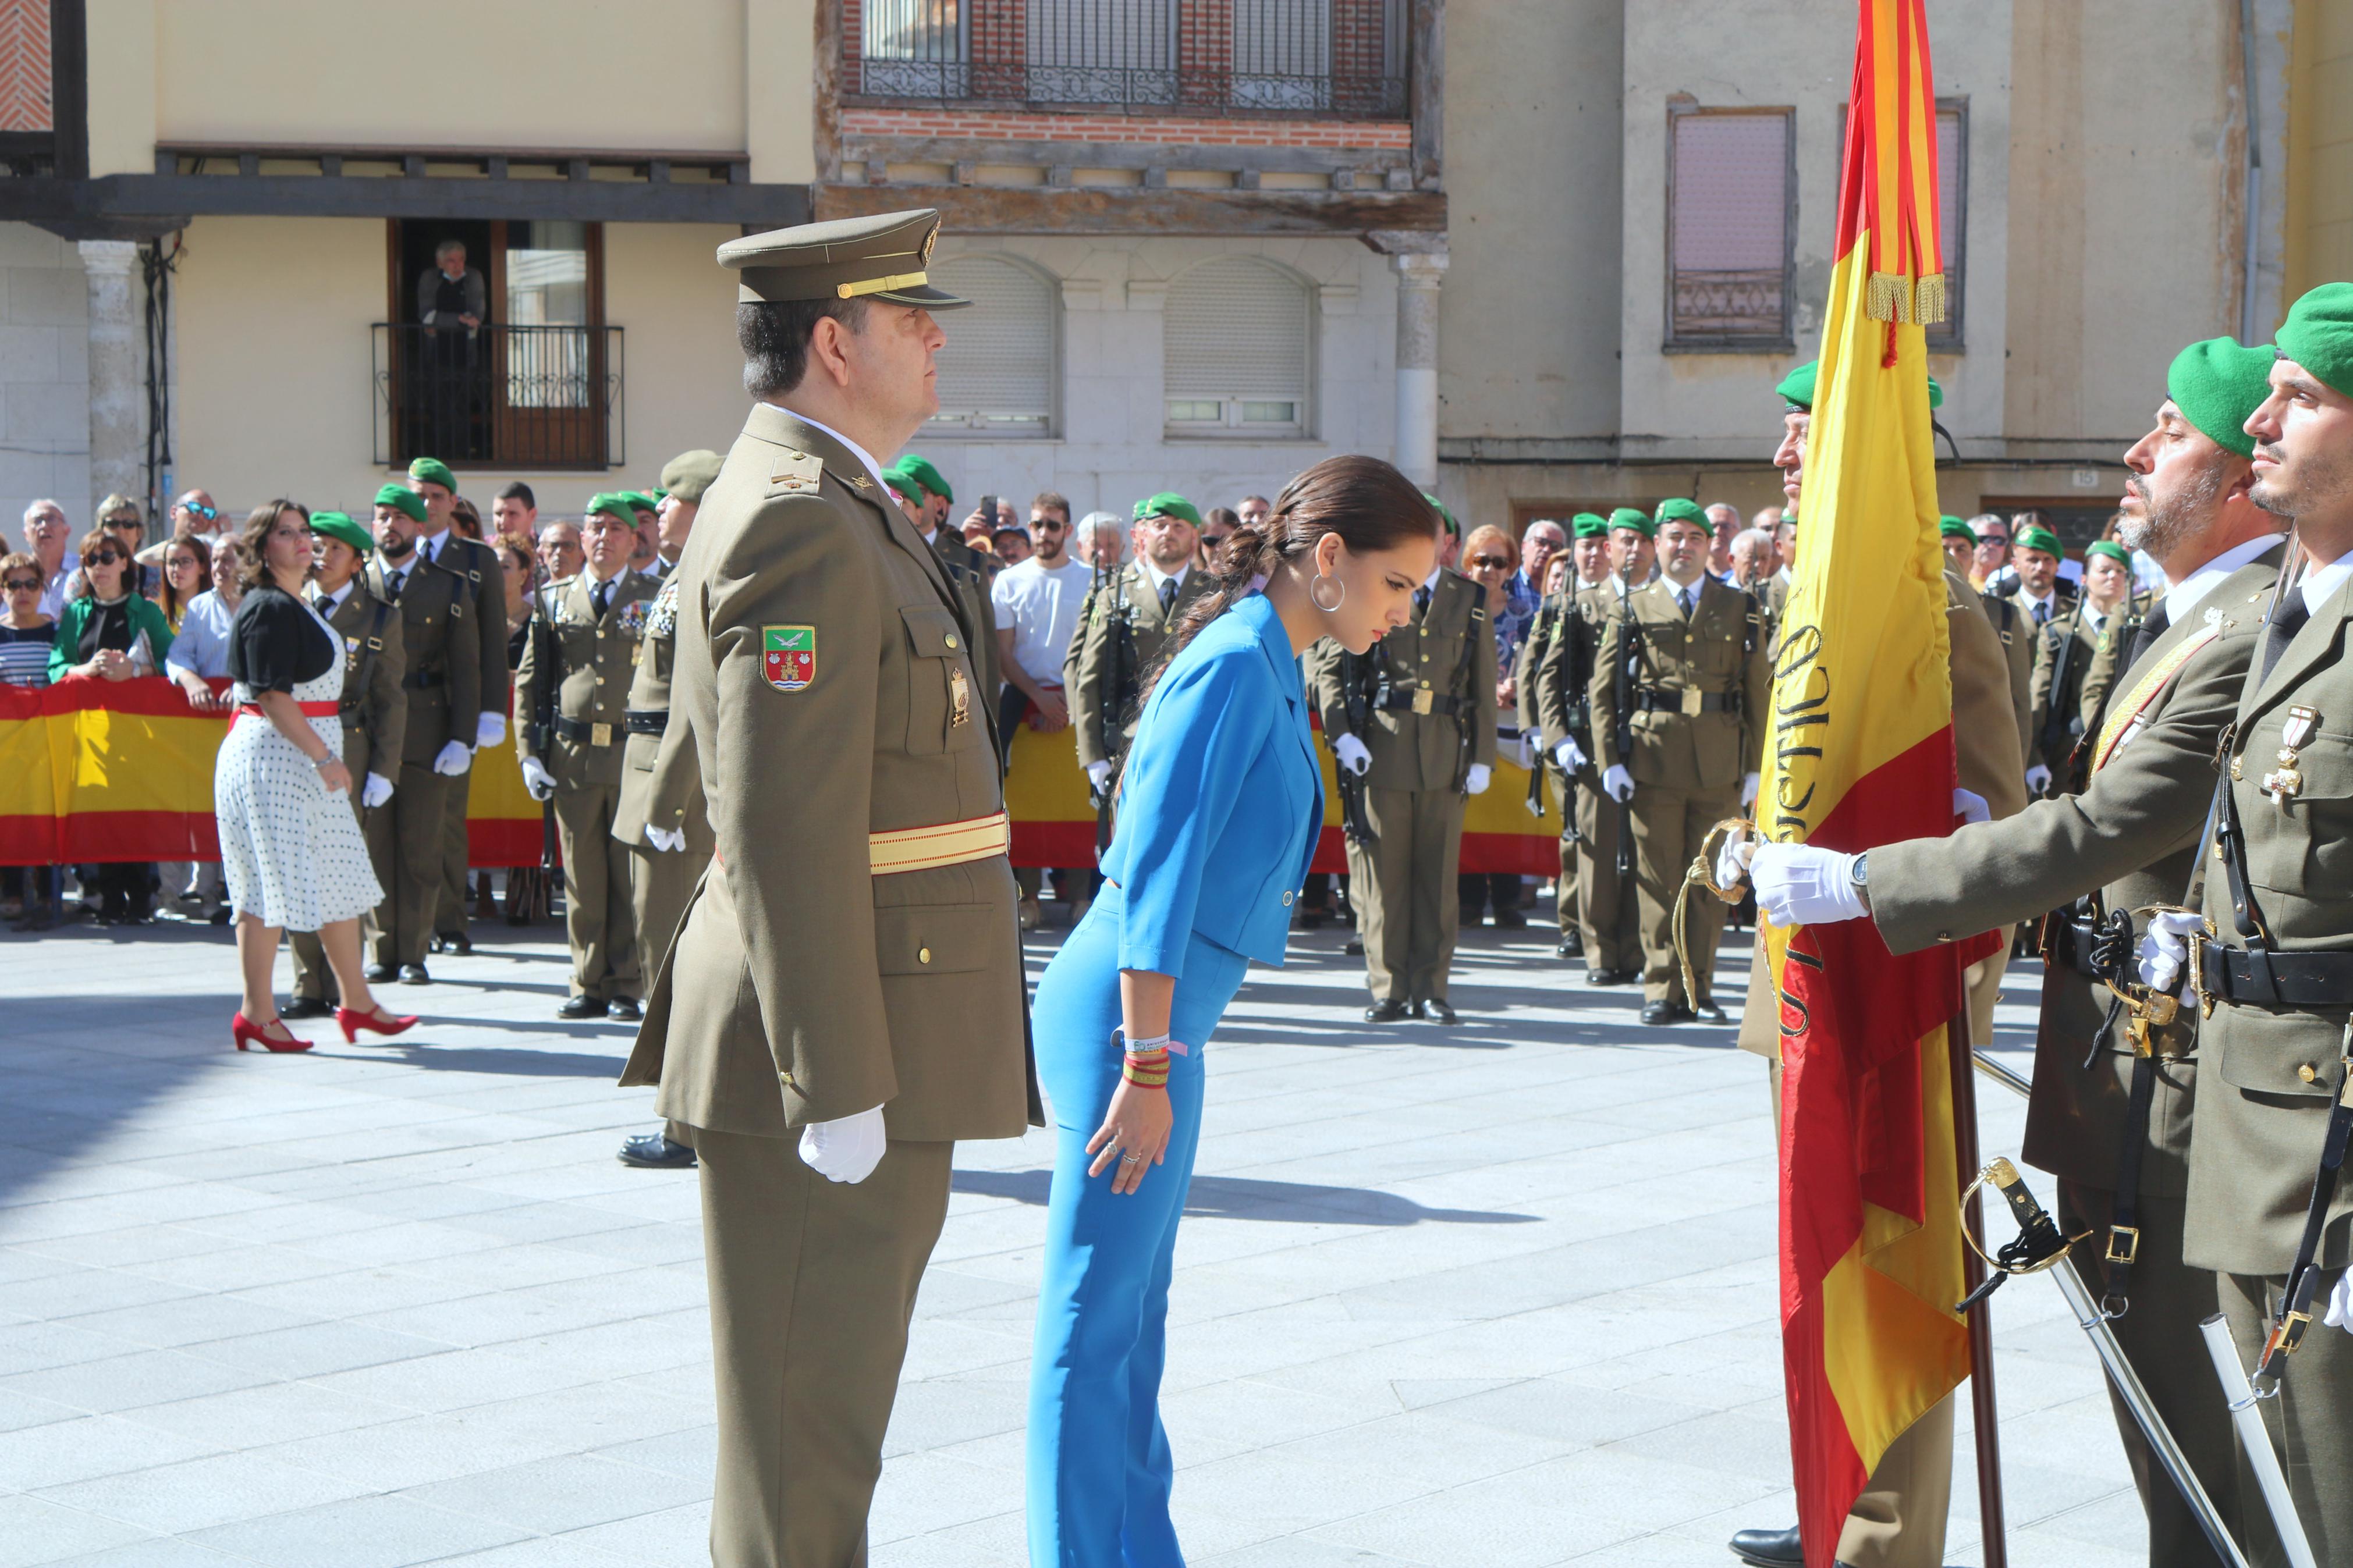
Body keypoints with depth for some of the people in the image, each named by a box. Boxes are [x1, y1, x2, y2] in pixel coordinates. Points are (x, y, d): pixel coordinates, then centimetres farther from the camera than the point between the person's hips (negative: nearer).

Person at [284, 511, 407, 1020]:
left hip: (346, 755, -2)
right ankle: (309, 986, 9)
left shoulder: (379, 618, 7)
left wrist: (382, 770, -3)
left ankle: (345, 989, 5)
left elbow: (390, 701, 5)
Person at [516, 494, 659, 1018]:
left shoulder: (657, 598, 6)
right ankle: (589, 984, 12)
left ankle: (627, 987, 8)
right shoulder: (557, 601, 13)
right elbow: (530, 680, 13)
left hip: (634, 754, -2)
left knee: (630, 876, 1)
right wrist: (529, 753, 4)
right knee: (582, 877, 5)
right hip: (572, 754, 2)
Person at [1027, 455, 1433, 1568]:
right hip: (1132, 1015, -10)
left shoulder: (1270, 671, 14)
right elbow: (1157, 874, -21)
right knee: (1097, 1306, -2)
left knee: (1132, 1303, 16)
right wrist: (1146, 1068, -22)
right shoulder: (1236, 666, -16)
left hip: (1158, 1012, 10)